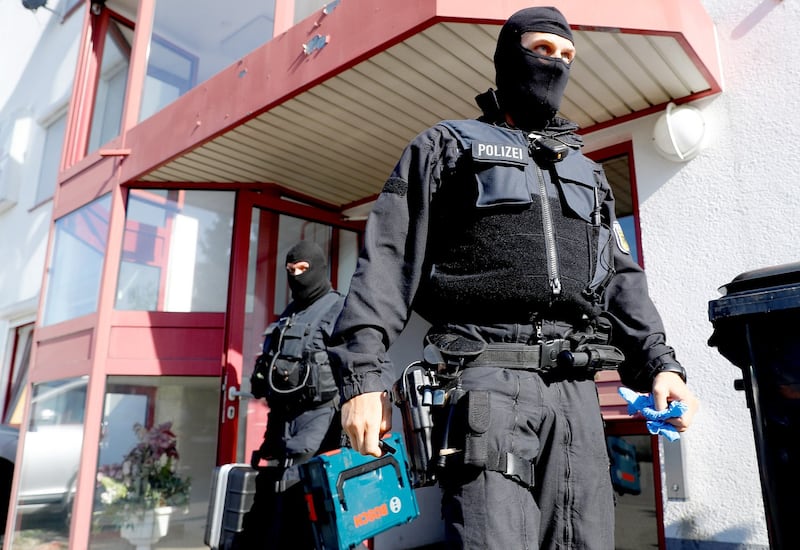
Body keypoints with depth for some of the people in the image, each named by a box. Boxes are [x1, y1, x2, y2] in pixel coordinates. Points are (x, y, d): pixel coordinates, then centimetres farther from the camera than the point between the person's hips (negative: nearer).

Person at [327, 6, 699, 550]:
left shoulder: (586, 171, 28)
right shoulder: (447, 146, 12)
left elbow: (621, 277, 21)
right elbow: (388, 260, 0)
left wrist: (659, 363, 5)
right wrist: (364, 376, -11)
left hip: (575, 386, 5)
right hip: (489, 376, -5)